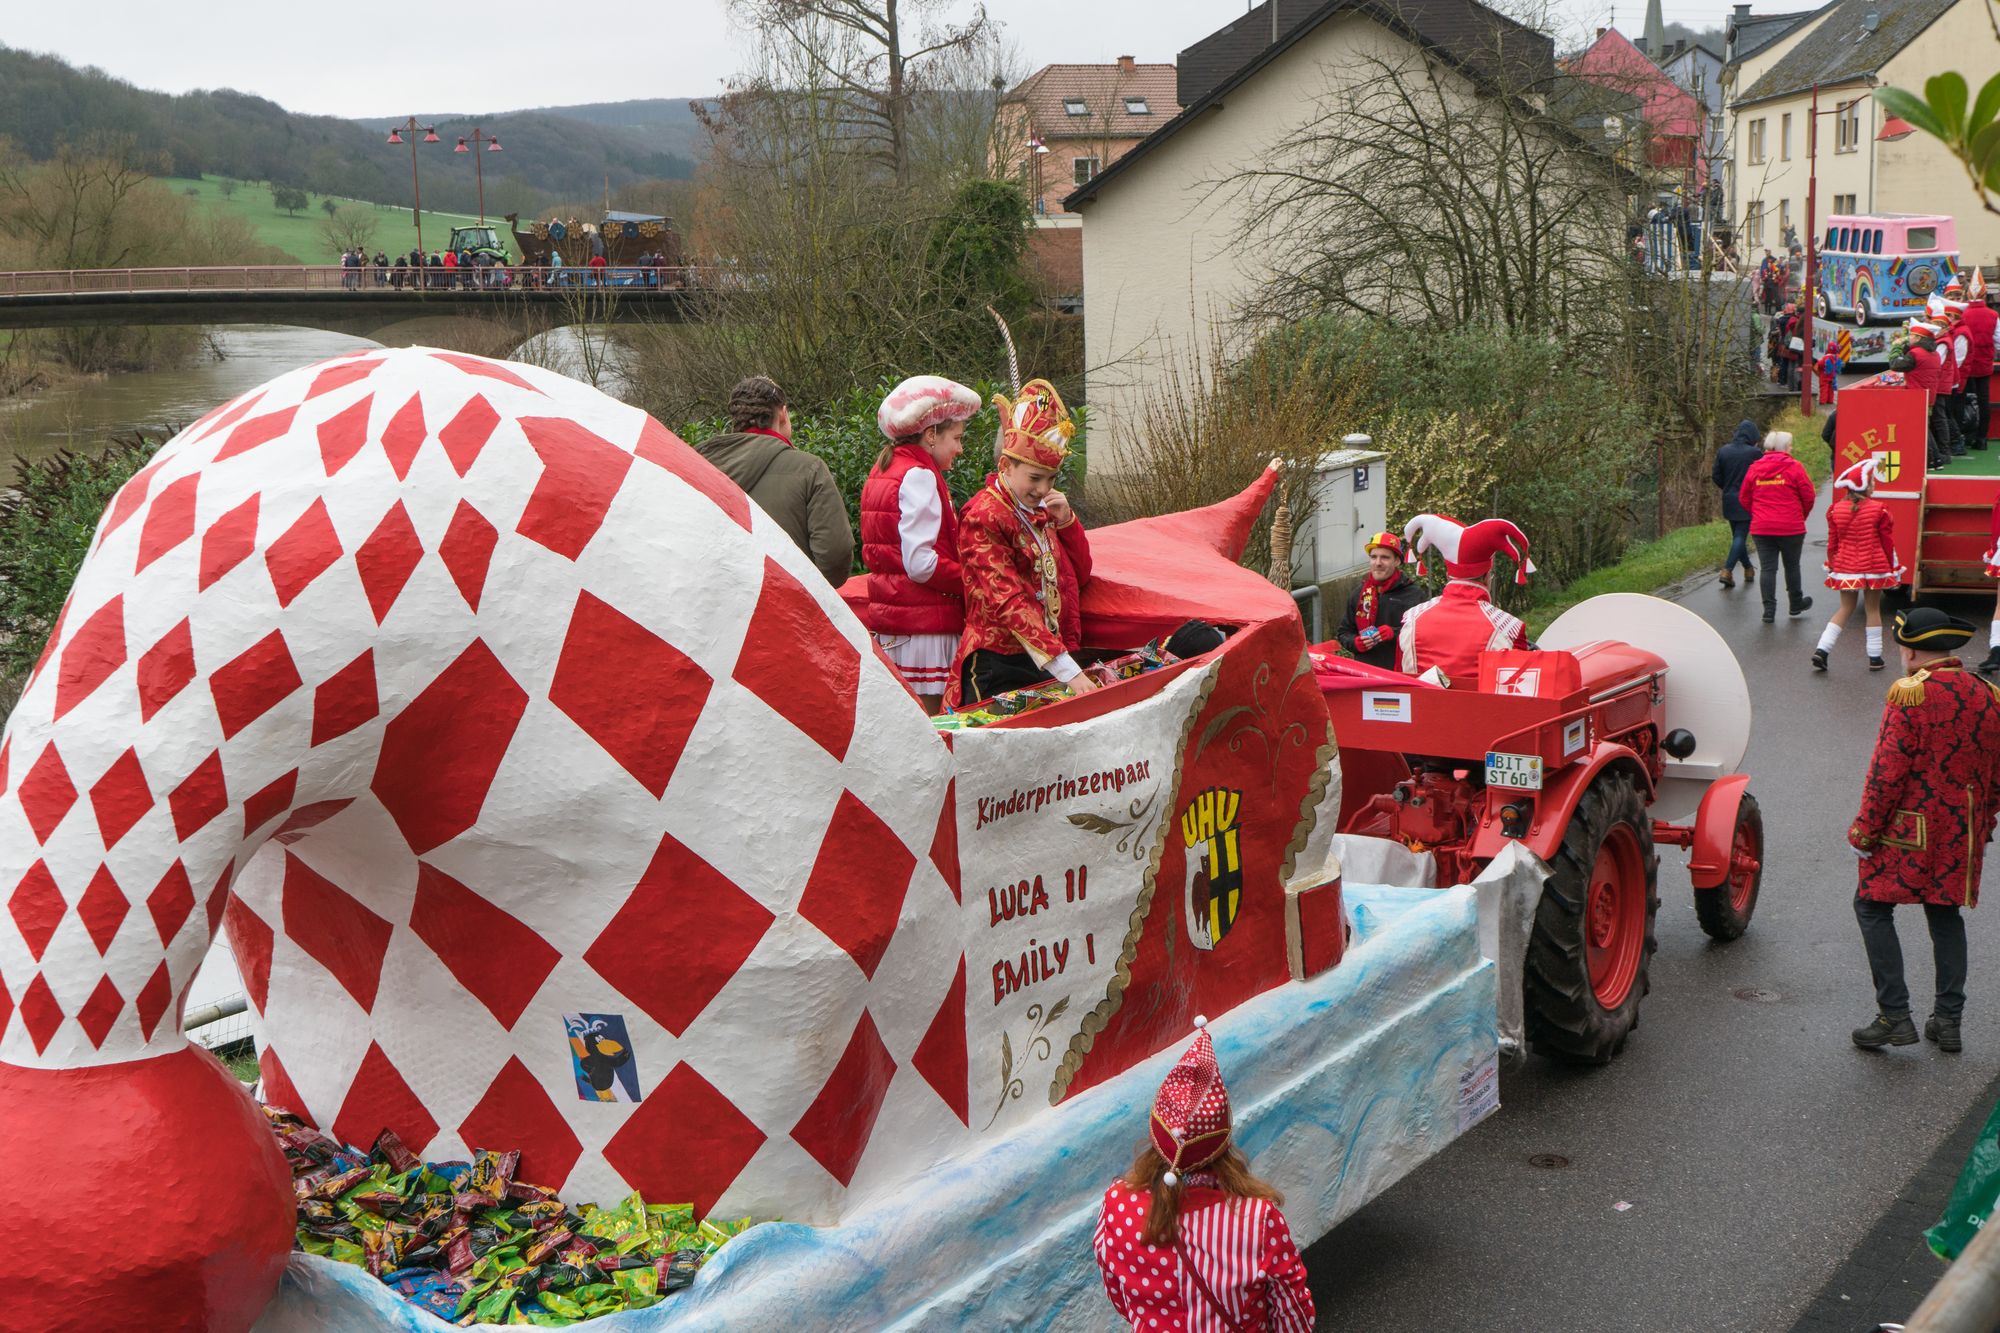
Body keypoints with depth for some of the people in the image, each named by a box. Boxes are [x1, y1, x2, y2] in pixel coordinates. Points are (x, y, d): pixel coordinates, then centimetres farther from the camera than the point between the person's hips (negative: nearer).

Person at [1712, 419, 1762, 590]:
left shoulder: (1723, 451, 0)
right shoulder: (1755, 453, -14)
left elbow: (1716, 476, 3)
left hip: (1729, 501, 5)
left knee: (1737, 536, 17)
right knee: (1741, 536, -2)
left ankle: (1748, 569, 28)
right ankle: (1727, 570, -15)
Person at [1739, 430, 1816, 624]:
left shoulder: (1755, 468, 4)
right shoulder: (1794, 467, -7)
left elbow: (1744, 498, 9)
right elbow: (1809, 496, -4)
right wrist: (1801, 516, 15)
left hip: (1761, 528, 2)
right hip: (1790, 528, -2)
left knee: (1768, 568, 4)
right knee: (1792, 566, 14)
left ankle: (1769, 610, -1)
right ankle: (1796, 605, 29)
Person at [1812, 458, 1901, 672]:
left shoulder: (1835, 510, -1)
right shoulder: (1879, 510, -10)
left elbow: (1832, 543, 5)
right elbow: (1888, 542, -4)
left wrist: (1831, 566, 17)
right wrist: (1893, 569, 5)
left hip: (1845, 568, 3)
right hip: (1874, 567, -3)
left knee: (1845, 609, 13)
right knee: (1873, 609, 8)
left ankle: (1822, 649, -1)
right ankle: (1874, 657, 11)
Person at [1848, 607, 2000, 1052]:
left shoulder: (1910, 695, -16)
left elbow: (1887, 771, -17)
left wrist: (1864, 831, -10)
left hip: (1909, 831, -7)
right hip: (1961, 835, 7)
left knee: (1873, 907, 3)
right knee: (1945, 915, 16)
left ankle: (1895, 1016, -1)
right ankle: (1948, 1020, 17)